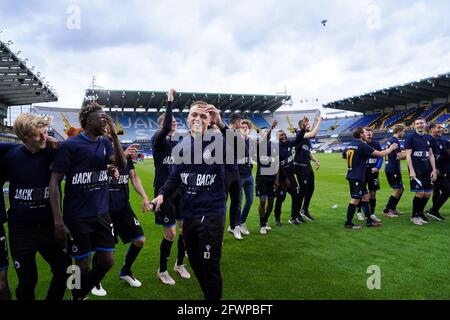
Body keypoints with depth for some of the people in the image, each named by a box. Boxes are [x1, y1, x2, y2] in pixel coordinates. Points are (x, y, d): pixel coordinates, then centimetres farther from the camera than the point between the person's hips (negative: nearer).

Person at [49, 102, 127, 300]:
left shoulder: (104, 143, 5)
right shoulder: (69, 145, -11)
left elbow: (122, 164, -9)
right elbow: (54, 183, -12)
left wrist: (114, 135, -20)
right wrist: (58, 222, -18)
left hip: (102, 214, 5)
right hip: (77, 217, -5)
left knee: (107, 262, 9)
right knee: (83, 265, 7)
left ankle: (80, 294, 35)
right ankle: (77, 296, 37)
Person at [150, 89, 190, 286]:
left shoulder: (177, 144, 10)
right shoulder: (158, 141, -11)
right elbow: (165, 129, -31)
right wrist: (169, 101, -26)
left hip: (178, 190, 7)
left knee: (185, 228, 8)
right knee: (170, 233, -4)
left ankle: (180, 264, 29)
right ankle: (162, 271, 16)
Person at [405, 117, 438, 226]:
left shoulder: (429, 138, 12)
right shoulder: (410, 137, -4)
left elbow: (431, 155, 15)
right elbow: (408, 155, -9)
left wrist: (434, 169, 8)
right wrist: (411, 171, -16)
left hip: (427, 170, 6)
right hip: (416, 170, -6)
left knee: (428, 193, 6)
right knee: (420, 193, -8)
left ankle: (420, 213, 24)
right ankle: (414, 216, 8)